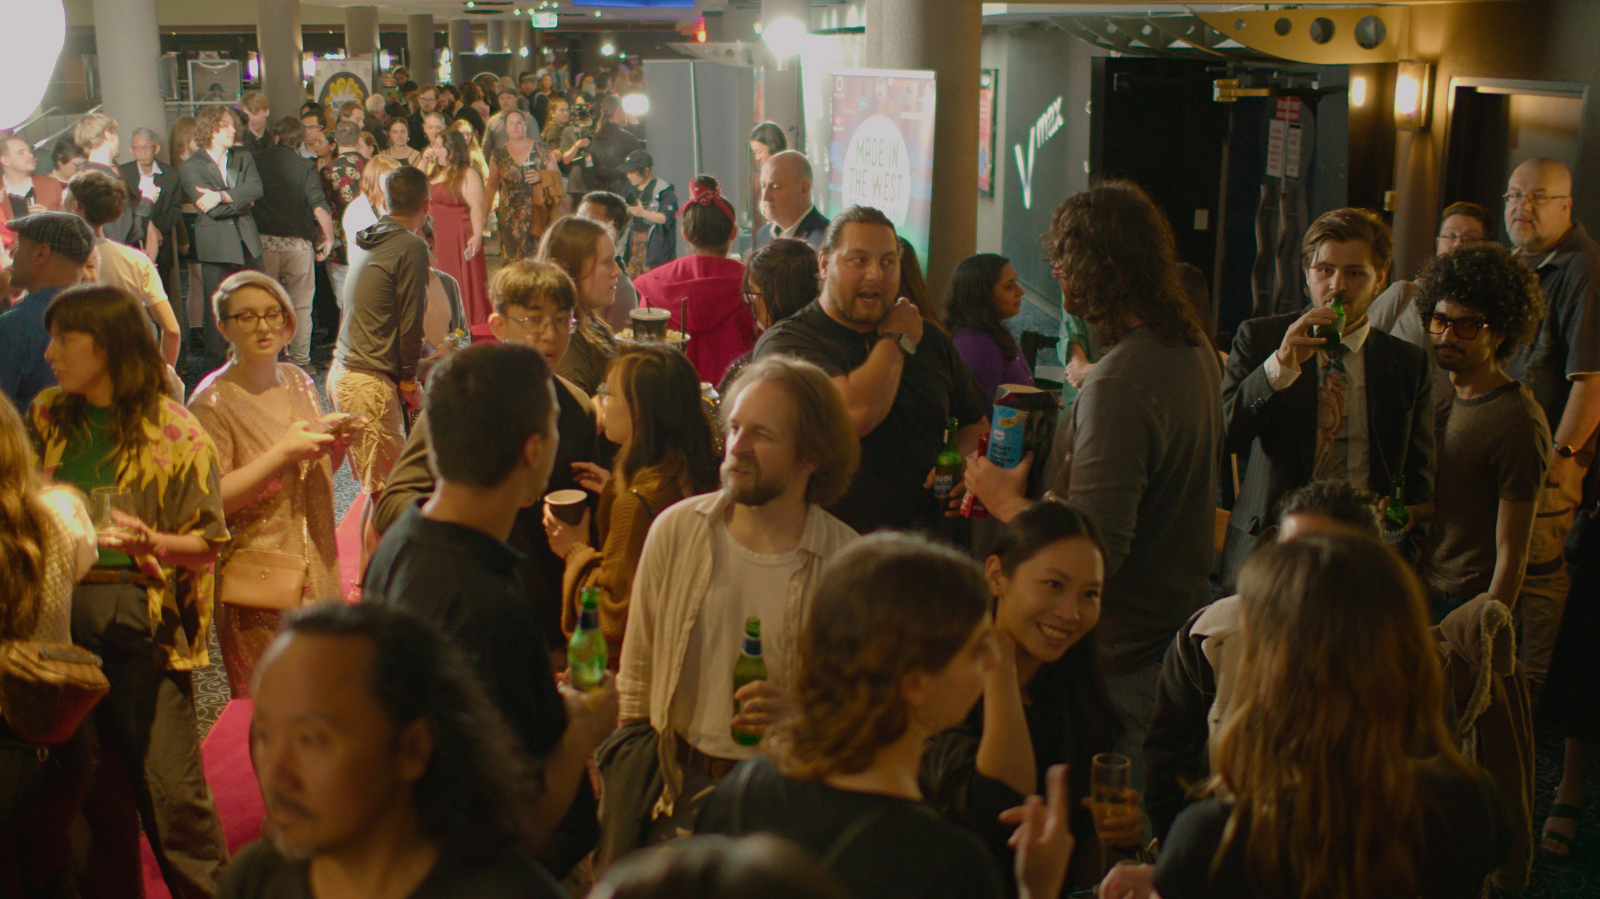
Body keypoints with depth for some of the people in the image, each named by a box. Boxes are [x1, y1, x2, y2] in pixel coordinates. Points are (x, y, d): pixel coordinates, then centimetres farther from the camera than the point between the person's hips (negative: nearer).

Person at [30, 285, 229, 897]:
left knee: (170, 790, -2)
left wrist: (147, 541, -20)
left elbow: (207, 542, -4)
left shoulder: (172, 431, -2)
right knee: (91, 794, 10)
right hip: (61, 614, 4)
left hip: (141, 622, -4)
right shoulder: (47, 419, 11)